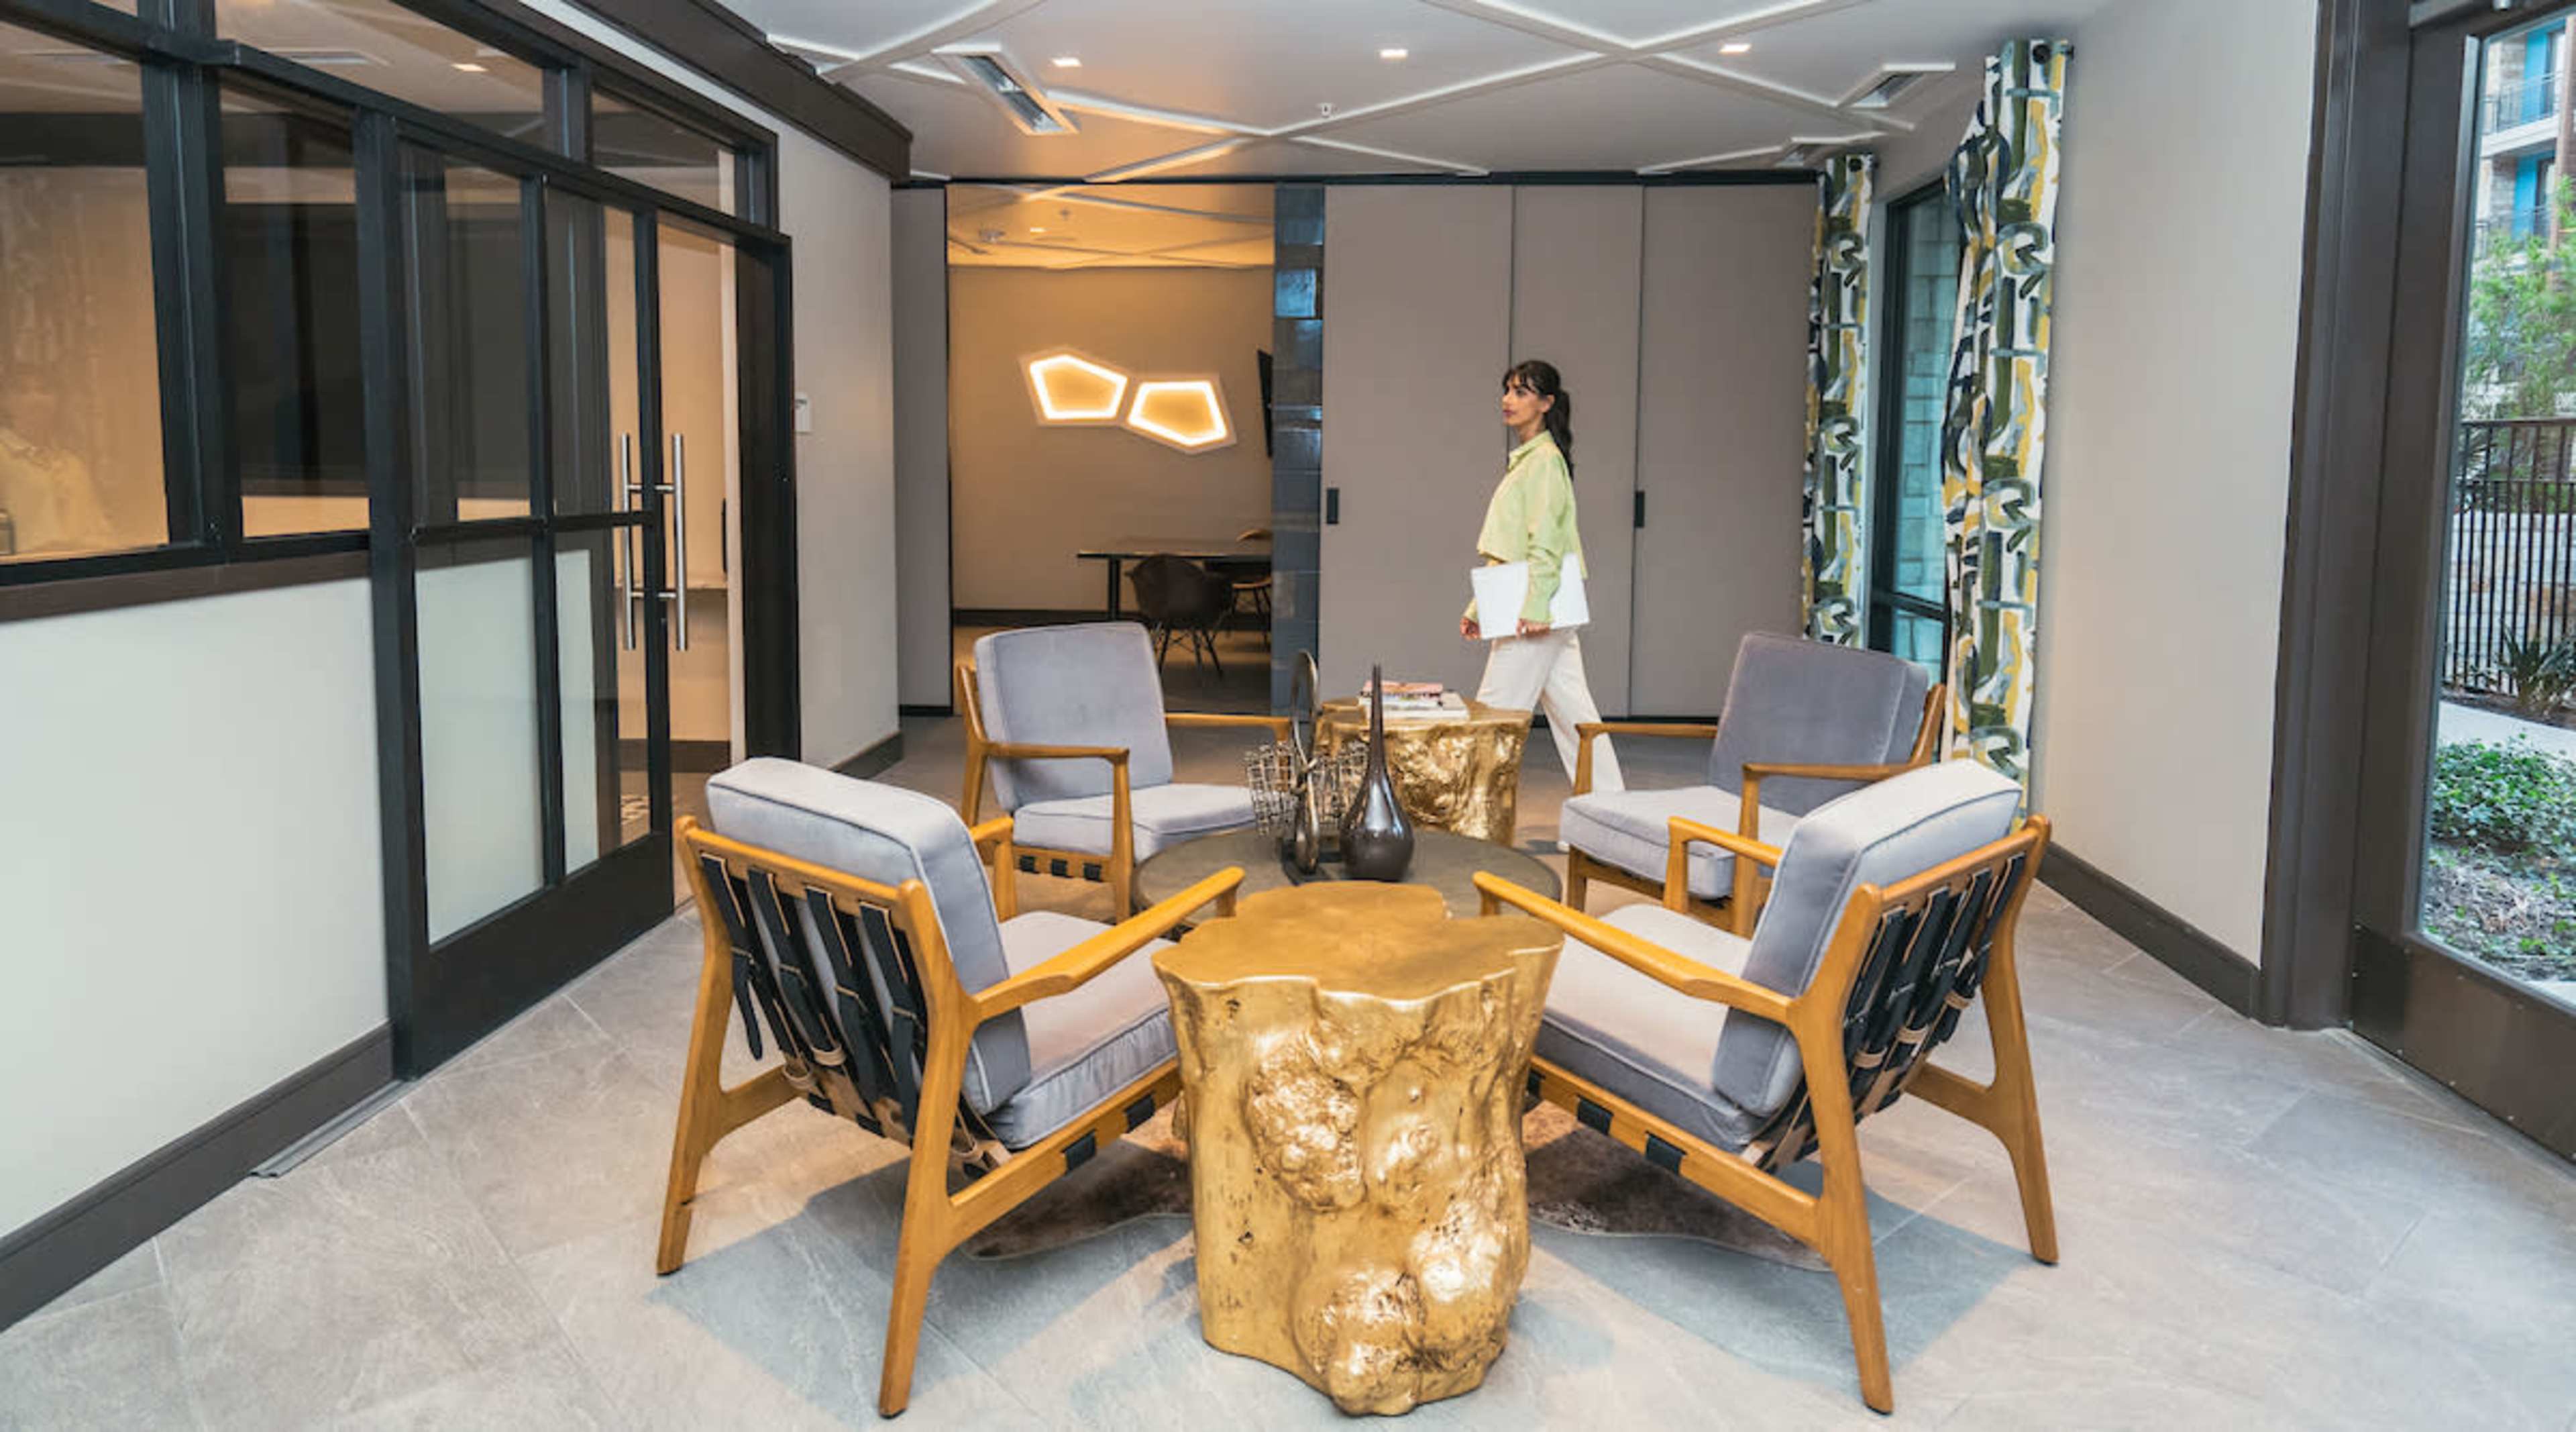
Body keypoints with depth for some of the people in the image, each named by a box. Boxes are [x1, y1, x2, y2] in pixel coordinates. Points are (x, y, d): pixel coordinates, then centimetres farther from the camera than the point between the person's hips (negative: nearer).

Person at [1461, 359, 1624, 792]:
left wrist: (1534, 609, -24)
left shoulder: (1544, 460, -9)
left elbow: (1545, 541, -18)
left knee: (1496, 711, -6)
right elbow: (1508, 552, 23)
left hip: (1536, 609, -10)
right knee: (1573, 712, 10)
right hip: (1542, 610, 10)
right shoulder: (1524, 460, 20)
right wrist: (1478, 608, 22)